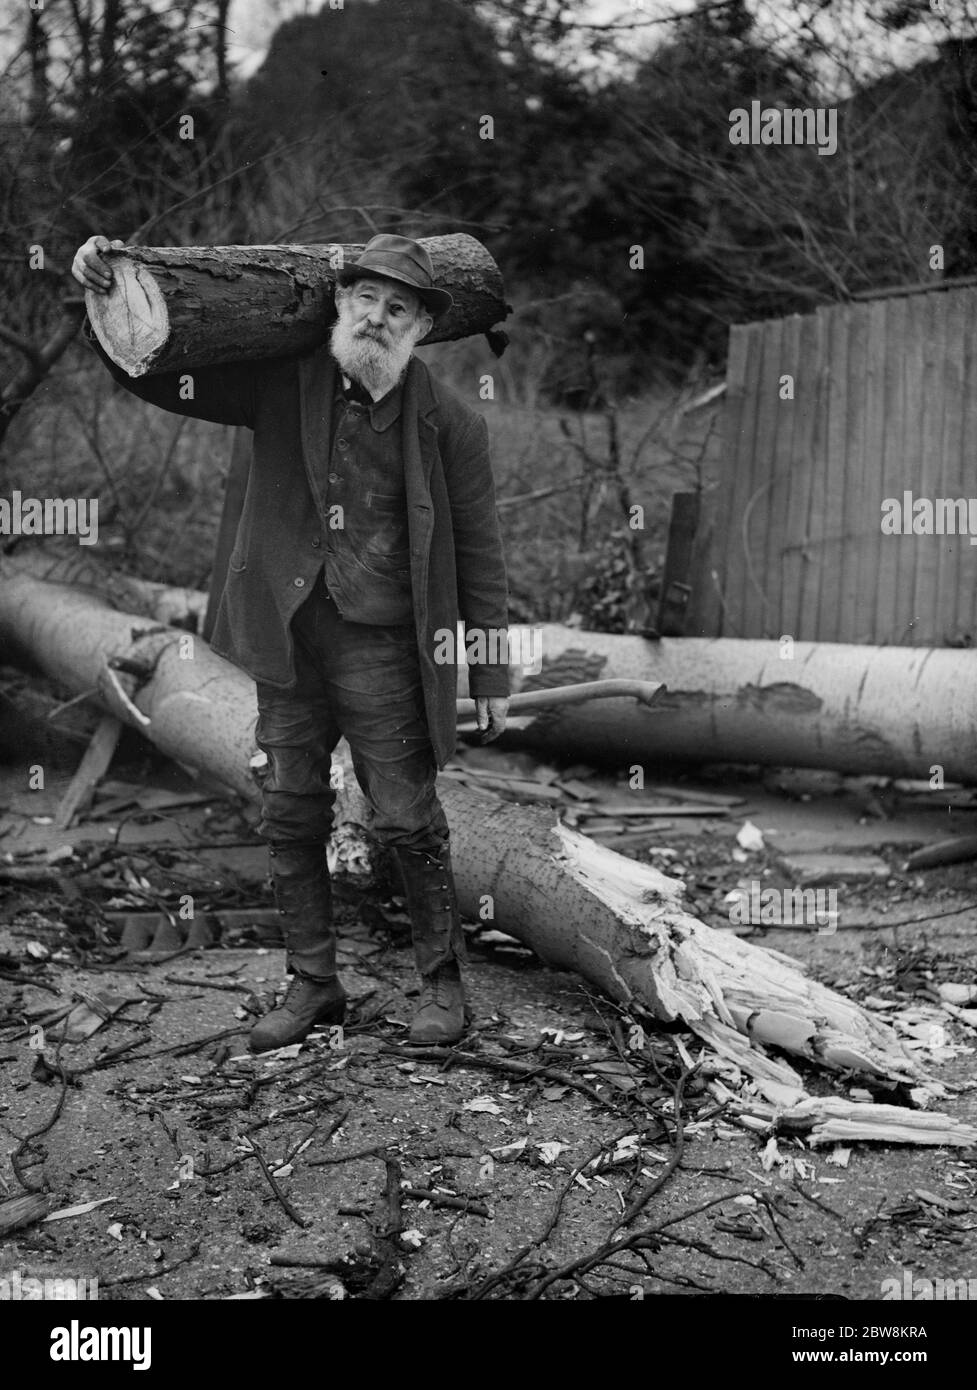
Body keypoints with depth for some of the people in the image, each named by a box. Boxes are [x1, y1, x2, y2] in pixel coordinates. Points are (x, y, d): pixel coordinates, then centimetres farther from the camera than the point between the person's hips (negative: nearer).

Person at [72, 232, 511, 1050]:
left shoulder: (449, 424, -6)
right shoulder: (283, 384, -1)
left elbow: (479, 554, -1)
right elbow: (153, 375, 4)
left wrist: (493, 674, 0)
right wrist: (105, 297, -15)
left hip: (382, 646, -3)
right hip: (288, 640, 4)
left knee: (407, 821, 3)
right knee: (291, 819, 10)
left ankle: (443, 985, 22)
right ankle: (313, 986, 25)